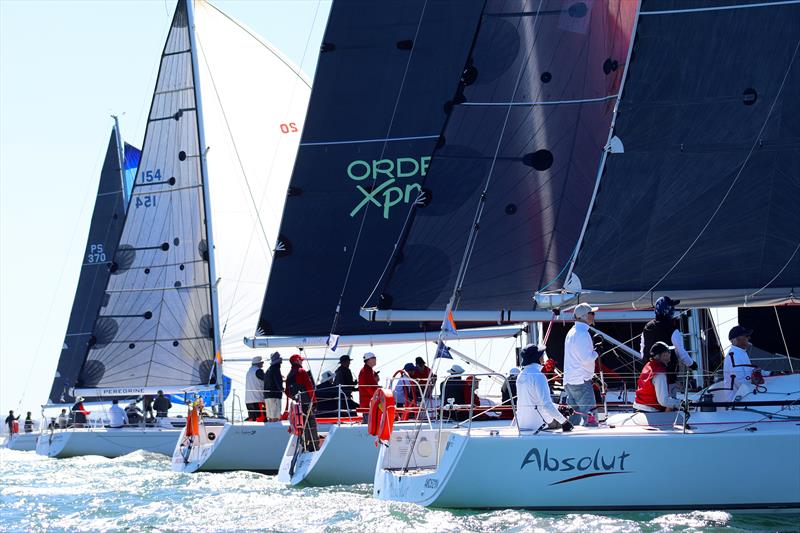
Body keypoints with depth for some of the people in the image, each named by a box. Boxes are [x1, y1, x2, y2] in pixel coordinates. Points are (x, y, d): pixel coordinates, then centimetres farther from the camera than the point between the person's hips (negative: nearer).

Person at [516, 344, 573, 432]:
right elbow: (546, 404, -22)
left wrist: (558, 407, 19)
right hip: (537, 424, -8)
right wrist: (564, 421, -17)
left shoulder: (521, 375, 11)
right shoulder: (538, 375, -16)